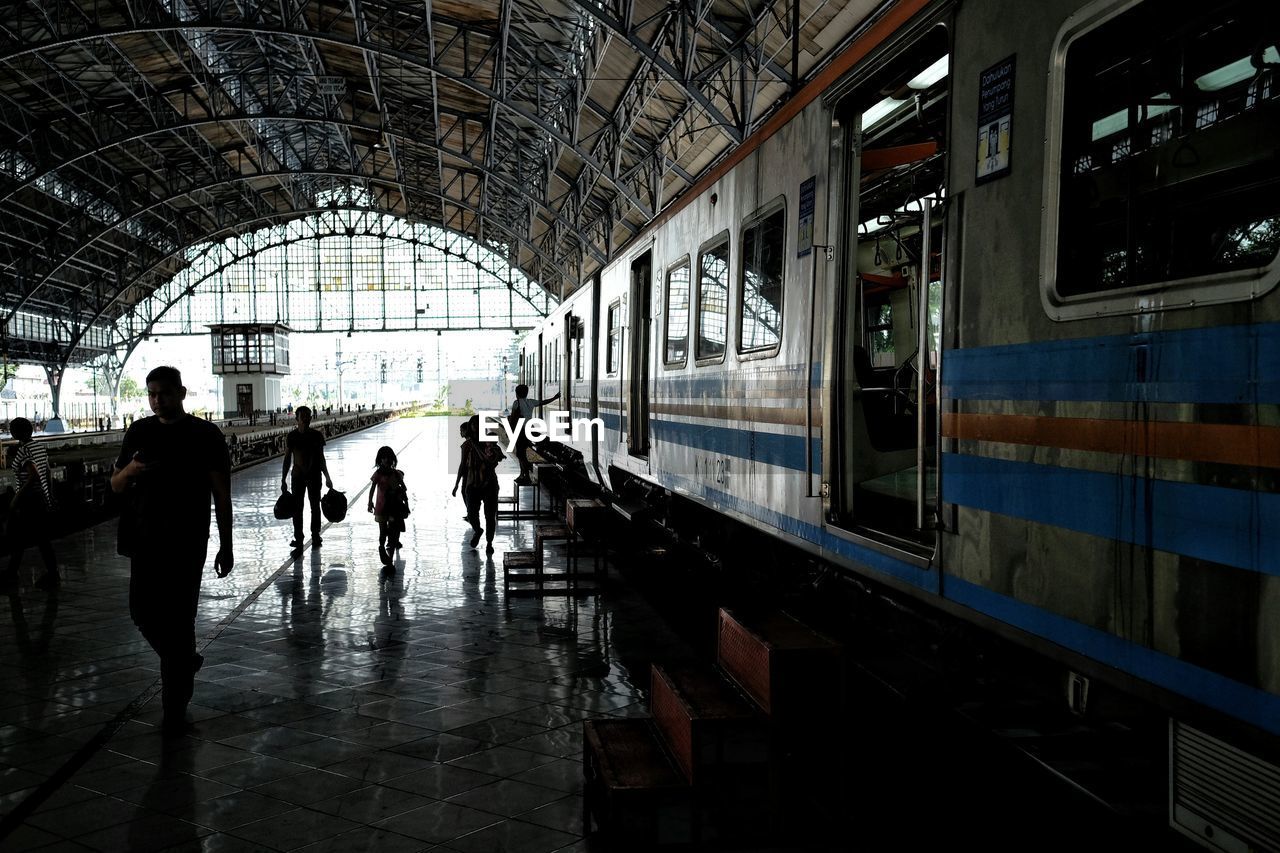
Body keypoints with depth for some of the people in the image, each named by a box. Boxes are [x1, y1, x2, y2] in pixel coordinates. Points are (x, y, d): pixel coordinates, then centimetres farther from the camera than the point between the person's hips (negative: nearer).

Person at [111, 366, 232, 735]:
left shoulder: (205, 435, -4)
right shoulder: (139, 432, 8)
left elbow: (221, 494, -3)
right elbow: (116, 486, 11)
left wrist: (226, 547, -5)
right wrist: (129, 471, -14)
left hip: (186, 544, -5)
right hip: (145, 540, 5)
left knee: (178, 620, -3)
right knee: (143, 612, 7)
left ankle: (175, 708, 5)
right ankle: (185, 660, 35)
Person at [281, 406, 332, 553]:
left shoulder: (317, 435, -4)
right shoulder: (291, 437, -5)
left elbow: (321, 458, 3)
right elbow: (287, 459, 1)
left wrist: (327, 477, 2)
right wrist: (283, 479, 0)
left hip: (314, 475, 1)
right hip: (298, 475, -1)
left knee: (315, 507, 12)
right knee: (297, 509, -3)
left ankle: (315, 536, 29)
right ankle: (298, 541, 0)